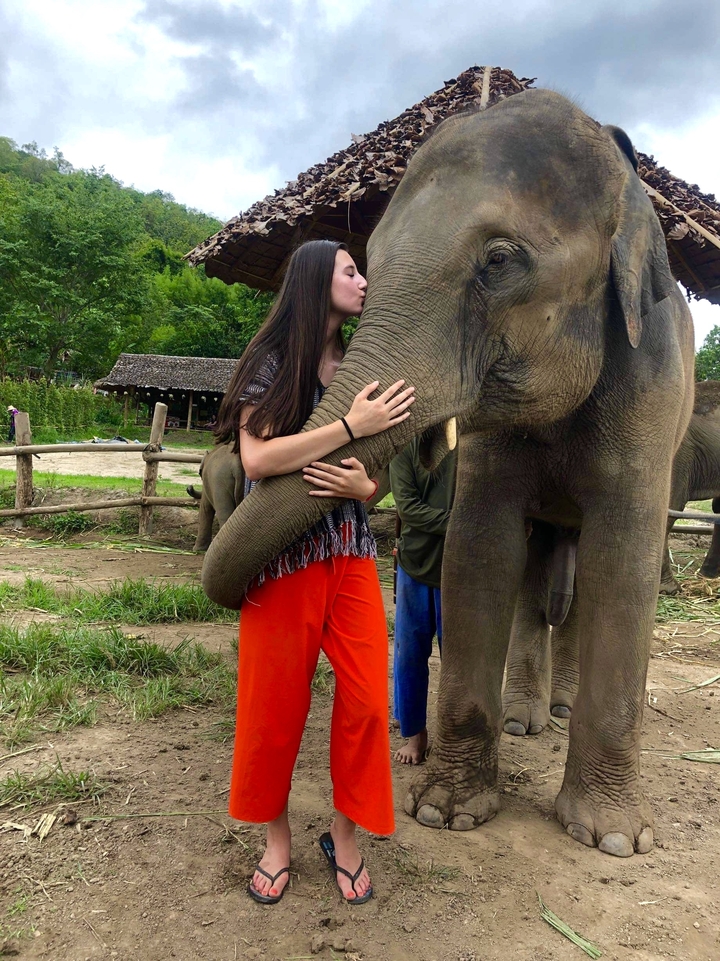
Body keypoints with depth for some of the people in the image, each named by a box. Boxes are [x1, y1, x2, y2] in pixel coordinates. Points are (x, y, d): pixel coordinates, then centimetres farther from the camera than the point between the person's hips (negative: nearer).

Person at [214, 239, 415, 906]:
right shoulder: (273, 361, -3)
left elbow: (380, 474, 12)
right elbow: (256, 456, -17)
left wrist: (365, 485, -12)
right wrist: (352, 426, -20)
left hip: (350, 555, 4)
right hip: (283, 557, -4)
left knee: (365, 699, 1)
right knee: (275, 706, 5)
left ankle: (344, 837, 22)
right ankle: (276, 837, 28)